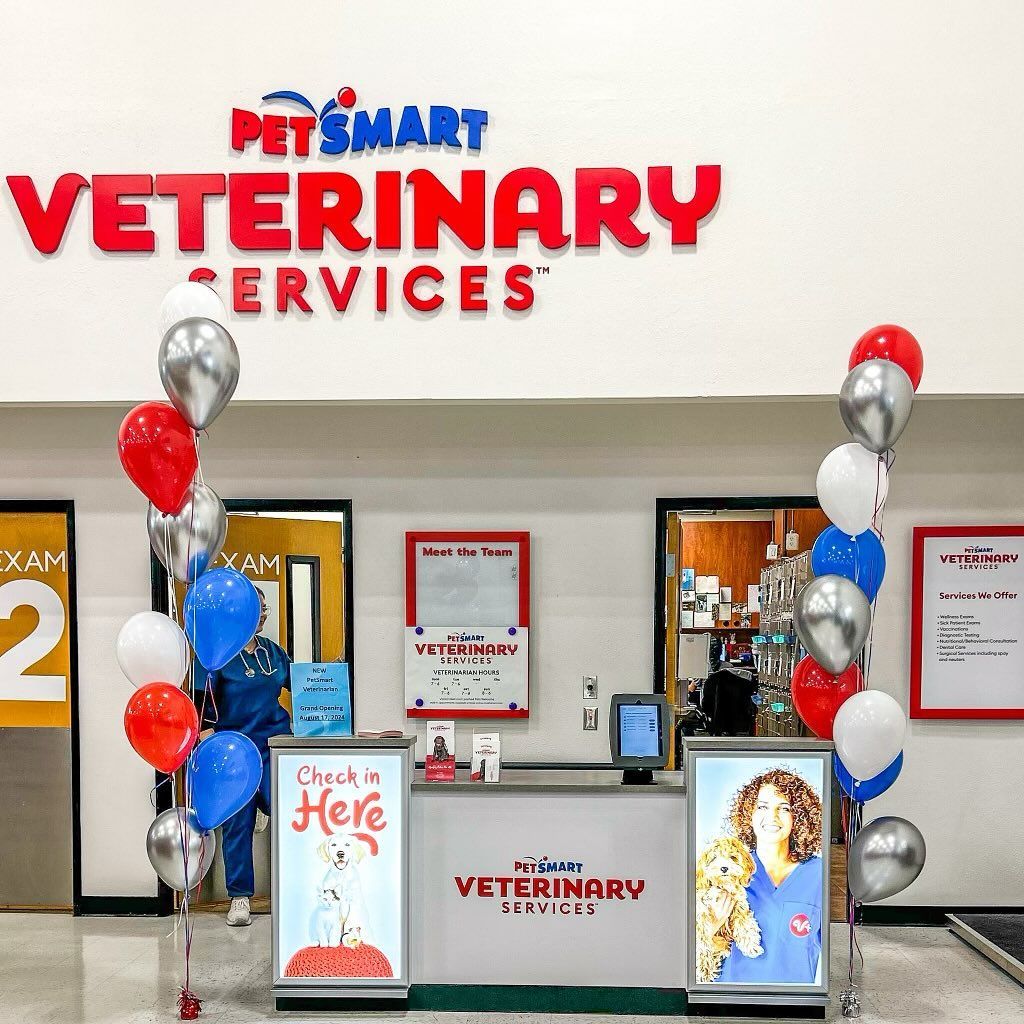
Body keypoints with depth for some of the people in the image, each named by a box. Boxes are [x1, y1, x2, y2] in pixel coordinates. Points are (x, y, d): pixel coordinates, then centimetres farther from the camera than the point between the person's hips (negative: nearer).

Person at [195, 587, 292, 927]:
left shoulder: (272, 650, 12)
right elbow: (202, 701, -7)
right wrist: (208, 734, -19)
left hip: (275, 745, 4)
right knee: (237, 823, 4)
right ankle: (240, 897, 15)